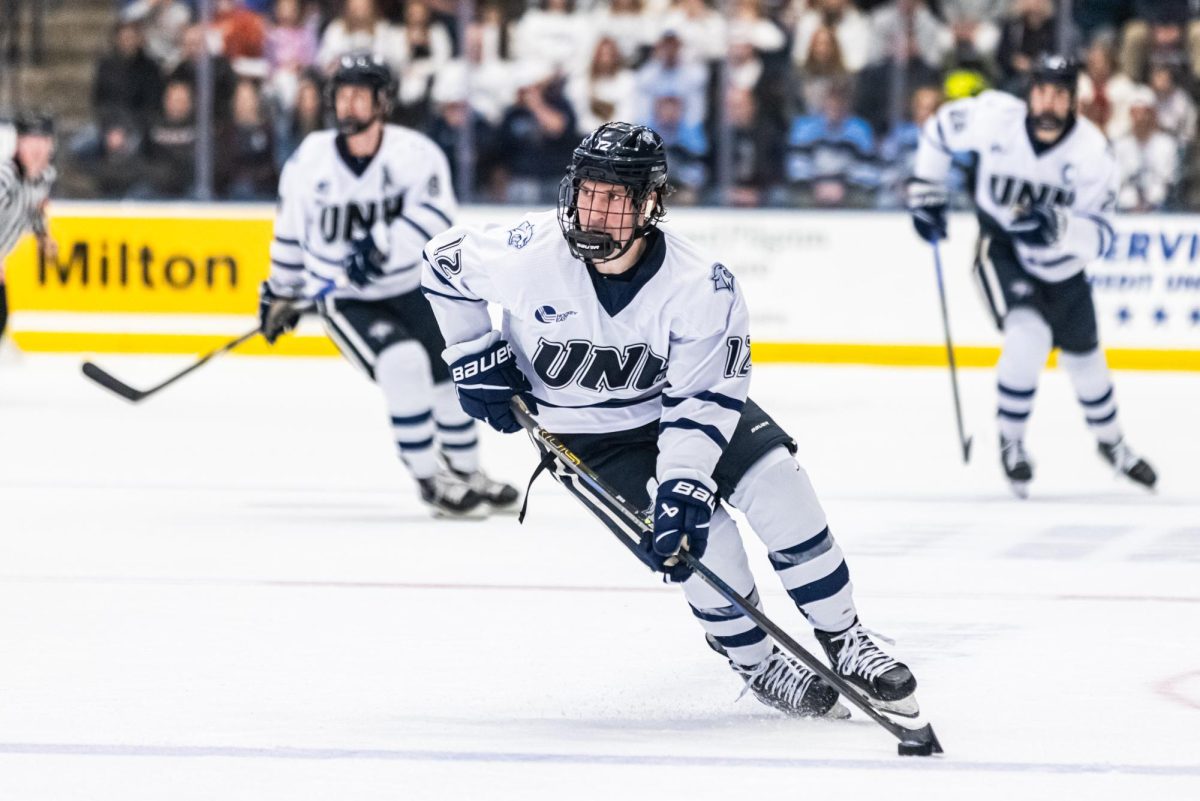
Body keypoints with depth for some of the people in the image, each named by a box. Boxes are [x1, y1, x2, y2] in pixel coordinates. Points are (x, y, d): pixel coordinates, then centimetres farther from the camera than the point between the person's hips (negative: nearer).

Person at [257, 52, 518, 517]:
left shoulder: (414, 153, -14)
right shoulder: (311, 161, -9)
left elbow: (435, 213, -29)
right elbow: (291, 229, 6)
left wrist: (384, 244, -43)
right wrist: (281, 292, 13)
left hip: (411, 288, 2)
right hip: (343, 299, -2)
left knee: (450, 378, 9)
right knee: (402, 364, -26)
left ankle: (466, 472, 35)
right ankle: (429, 478, -15)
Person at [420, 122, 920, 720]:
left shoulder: (700, 286, -25)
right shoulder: (528, 255, -25)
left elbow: (701, 399, -23)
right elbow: (444, 262, -6)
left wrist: (683, 484, -33)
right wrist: (476, 357, -6)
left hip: (677, 403, 1)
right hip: (585, 433, -1)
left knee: (775, 482, -18)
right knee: (700, 537, -19)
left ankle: (844, 644, -3)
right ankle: (757, 665, 4)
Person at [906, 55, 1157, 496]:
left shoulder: (1092, 151, -25)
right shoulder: (994, 117, -24)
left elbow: (1099, 237, -28)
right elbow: (939, 131, -3)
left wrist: (1058, 227, -47)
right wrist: (925, 193, 1)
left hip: (1062, 260, 2)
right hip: (1002, 249, -2)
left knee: (1083, 356, 14)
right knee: (1029, 333, -27)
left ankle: (1111, 442, 41)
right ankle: (1011, 442, -9)